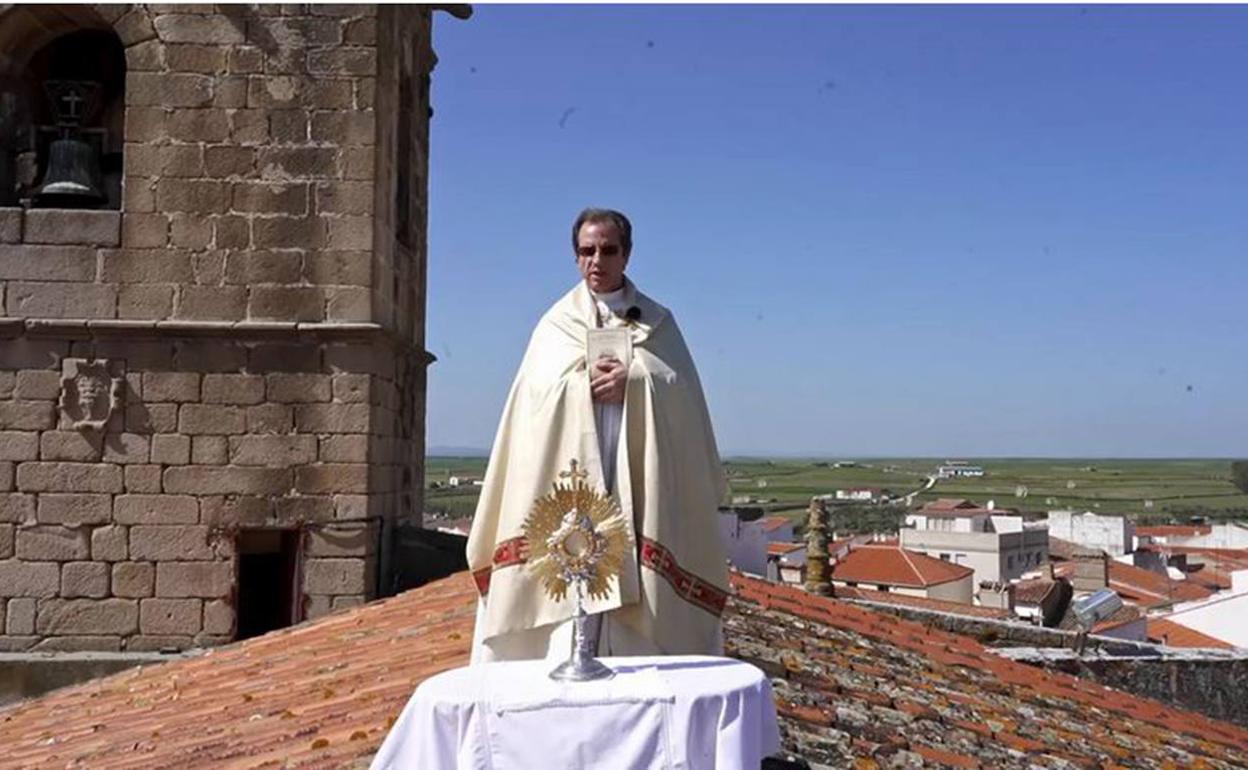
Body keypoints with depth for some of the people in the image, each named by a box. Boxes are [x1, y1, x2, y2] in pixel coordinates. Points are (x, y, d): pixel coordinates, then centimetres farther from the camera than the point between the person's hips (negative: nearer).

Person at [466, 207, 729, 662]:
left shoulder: (657, 322, 14)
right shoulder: (557, 323, 13)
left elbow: (681, 386, 1)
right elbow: (542, 391, 0)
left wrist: (634, 381, -14)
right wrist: (586, 381, -14)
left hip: (638, 485, 1)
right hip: (570, 485, 0)